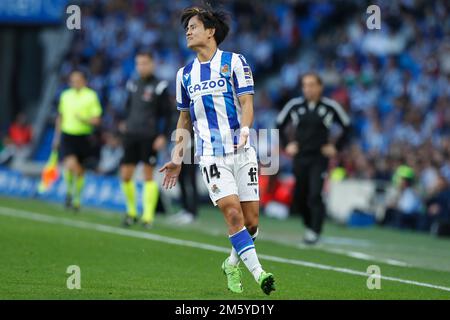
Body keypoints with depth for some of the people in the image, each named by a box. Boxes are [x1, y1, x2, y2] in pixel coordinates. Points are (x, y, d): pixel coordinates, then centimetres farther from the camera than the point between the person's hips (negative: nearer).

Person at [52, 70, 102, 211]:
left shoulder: (91, 96, -3)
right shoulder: (65, 95, 7)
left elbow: (97, 120, -4)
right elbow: (60, 117, 18)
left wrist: (84, 119, -22)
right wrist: (57, 137, 18)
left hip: (83, 137, -1)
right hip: (67, 135, 1)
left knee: (80, 170, 7)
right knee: (71, 165, -20)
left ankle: (77, 198, 26)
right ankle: (69, 190, 4)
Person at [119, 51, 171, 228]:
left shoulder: (159, 87, -3)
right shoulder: (133, 85, 12)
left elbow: (166, 114, -2)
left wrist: (163, 136, -9)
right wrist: (126, 123, 14)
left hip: (149, 137, -5)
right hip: (131, 134, 5)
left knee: (148, 175, -2)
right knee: (125, 175, 1)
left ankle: (148, 216, 1)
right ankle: (131, 212, 16)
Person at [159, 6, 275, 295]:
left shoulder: (234, 62, 1)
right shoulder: (186, 74, 13)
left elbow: (247, 103, -7)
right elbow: (185, 118, 22)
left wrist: (244, 129, -27)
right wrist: (177, 158, 15)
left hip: (242, 152, -2)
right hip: (211, 155, 2)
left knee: (251, 220, -2)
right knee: (232, 213, -17)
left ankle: (233, 264, 23)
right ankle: (258, 272, -17)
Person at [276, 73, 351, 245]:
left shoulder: (330, 107, -4)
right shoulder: (294, 105, 2)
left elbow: (347, 127, 8)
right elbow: (280, 125, 16)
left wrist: (336, 147, 1)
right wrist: (286, 145, 6)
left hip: (319, 158, -3)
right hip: (300, 158, 3)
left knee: (315, 195, -16)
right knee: (299, 197, 7)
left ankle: (314, 232, -12)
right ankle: (309, 226, 28)